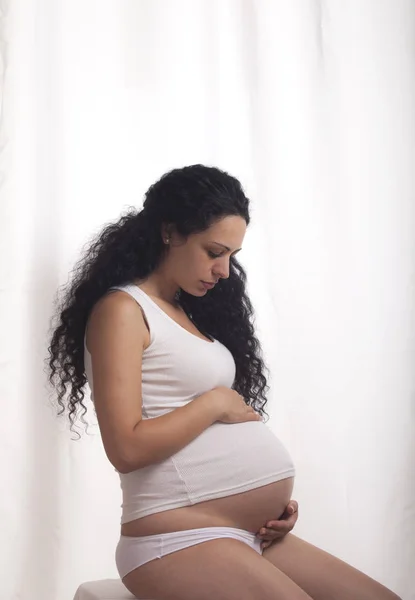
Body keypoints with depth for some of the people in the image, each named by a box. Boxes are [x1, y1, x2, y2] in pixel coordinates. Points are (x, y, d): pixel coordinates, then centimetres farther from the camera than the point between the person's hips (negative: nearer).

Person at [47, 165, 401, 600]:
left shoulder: (192, 311, 18)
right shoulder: (121, 310, -7)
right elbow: (126, 448, -17)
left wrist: (274, 498, 4)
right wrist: (214, 403, -8)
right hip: (178, 541, -8)